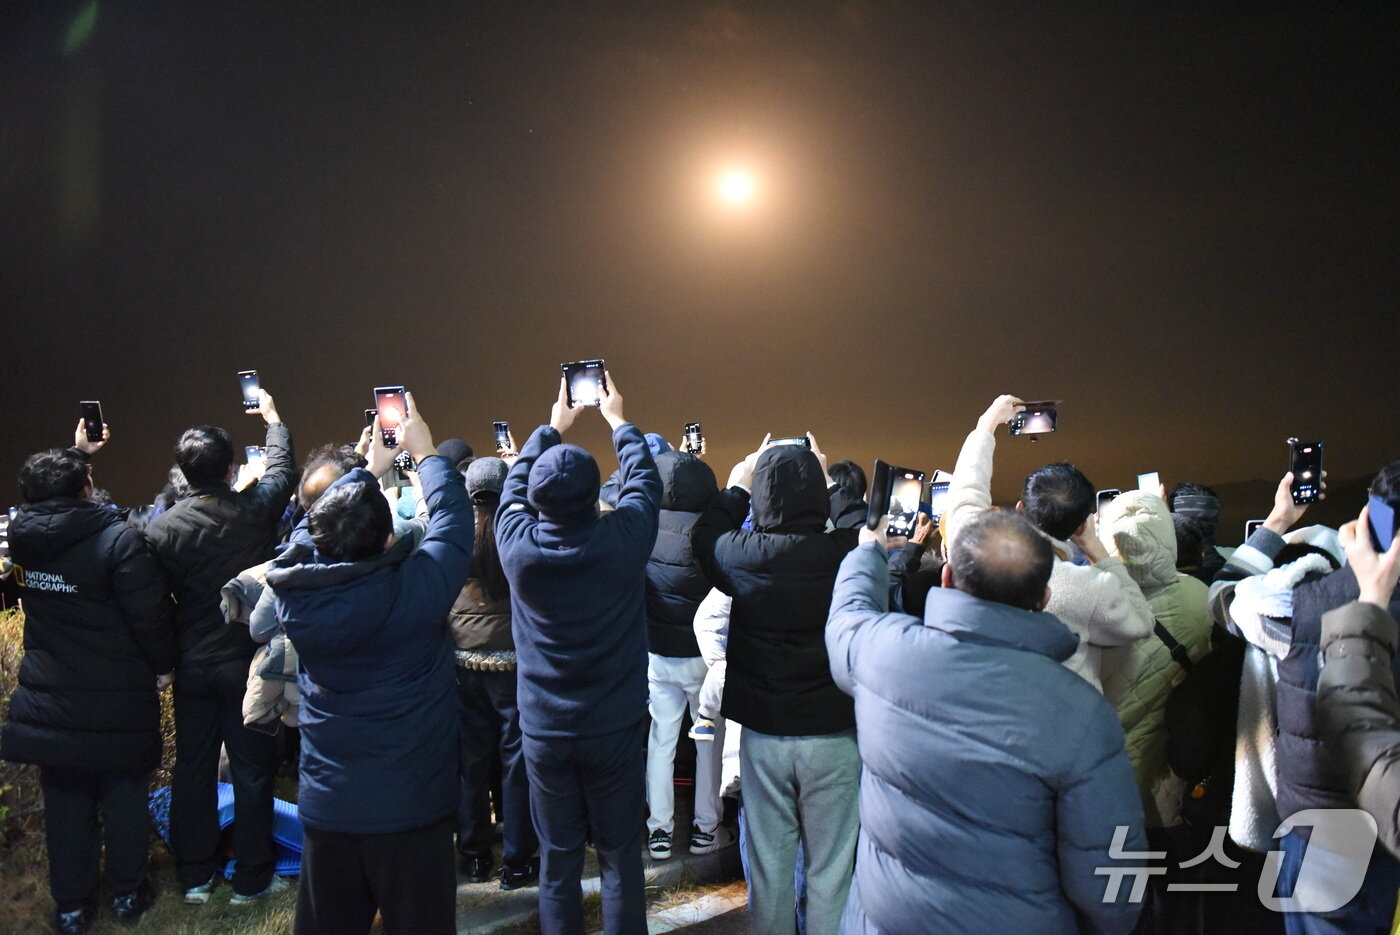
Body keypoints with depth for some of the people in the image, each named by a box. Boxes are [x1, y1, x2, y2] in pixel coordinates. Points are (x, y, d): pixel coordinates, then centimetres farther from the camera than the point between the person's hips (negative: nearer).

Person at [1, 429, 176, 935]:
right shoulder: (119, 539, -21)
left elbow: (44, 502, 21)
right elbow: (152, 617, -22)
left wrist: (77, 452, 28)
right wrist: (162, 664, -4)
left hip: (48, 702, 5)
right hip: (116, 703, -4)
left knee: (65, 803, 15)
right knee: (124, 797, 12)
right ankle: (127, 893, 26)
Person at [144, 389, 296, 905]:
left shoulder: (161, 527, -10)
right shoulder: (256, 509, -11)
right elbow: (282, 468, 9)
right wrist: (273, 419, 25)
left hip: (192, 664, 2)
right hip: (247, 662, -2)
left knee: (193, 767, 14)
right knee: (252, 769, 7)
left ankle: (194, 876, 27)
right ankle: (251, 878, 16)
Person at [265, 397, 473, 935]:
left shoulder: (297, 594, -10)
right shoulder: (414, 589, -22)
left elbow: (324, 535, 10)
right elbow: (453, 518, -7)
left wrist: (368, 471, 19)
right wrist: (426, 453, 7)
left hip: (325, 809, 4)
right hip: (412, 810, -4)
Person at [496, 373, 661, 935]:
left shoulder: (519, 546, -13)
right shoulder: (623, 539, -17)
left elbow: (514, 487, 9)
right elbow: (644, 481, 4)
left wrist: (552, 428, 22)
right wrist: (618, 422, 19)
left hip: (544, 732, 1)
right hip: (616, 727, -1)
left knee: (557, 857, 14)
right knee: (620, 855, 12)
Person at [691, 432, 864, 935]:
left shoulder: (743, 555, -14)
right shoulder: (846, 552, -15)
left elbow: (705, 535, 9)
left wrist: (737, 485, 19)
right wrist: (828, 482, 19)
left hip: (764, 735, 1)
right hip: (834, 733, 0)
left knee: (769, 864, 15)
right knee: (831, 867, 12)